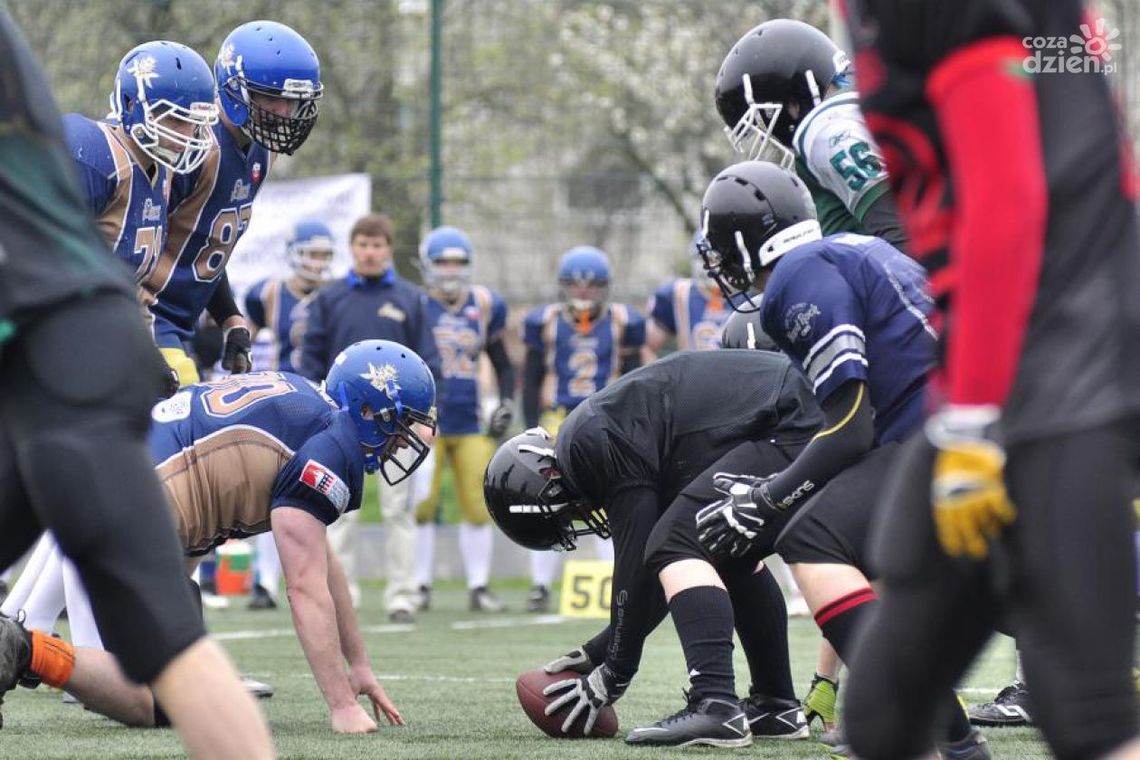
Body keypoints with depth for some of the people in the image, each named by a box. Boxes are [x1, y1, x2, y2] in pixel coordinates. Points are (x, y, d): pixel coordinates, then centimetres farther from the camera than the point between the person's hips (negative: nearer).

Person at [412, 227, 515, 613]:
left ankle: (479, 587, 8)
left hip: (470, 425, 3)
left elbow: (502, 363, 19)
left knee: (478, 506, 2)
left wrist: (507, 403, 8)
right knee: (421, 505, -3)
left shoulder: (484, 306, 6)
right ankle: (420, 586, 6)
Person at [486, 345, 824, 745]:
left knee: (677, 547, -14)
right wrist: (598, 653, 24)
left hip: (785, 425, -11)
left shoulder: (594, 443, -10)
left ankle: (716, 707, -26)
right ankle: (777, 706, 30)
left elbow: (637, 564, -8)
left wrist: (612, 676, 0)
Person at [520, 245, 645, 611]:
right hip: (558, 419, 0)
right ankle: (540, 586, 9)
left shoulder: (621, 323, 4)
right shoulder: (546, 322, 2)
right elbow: (532, 381, 8)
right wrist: (533, 428, 1)